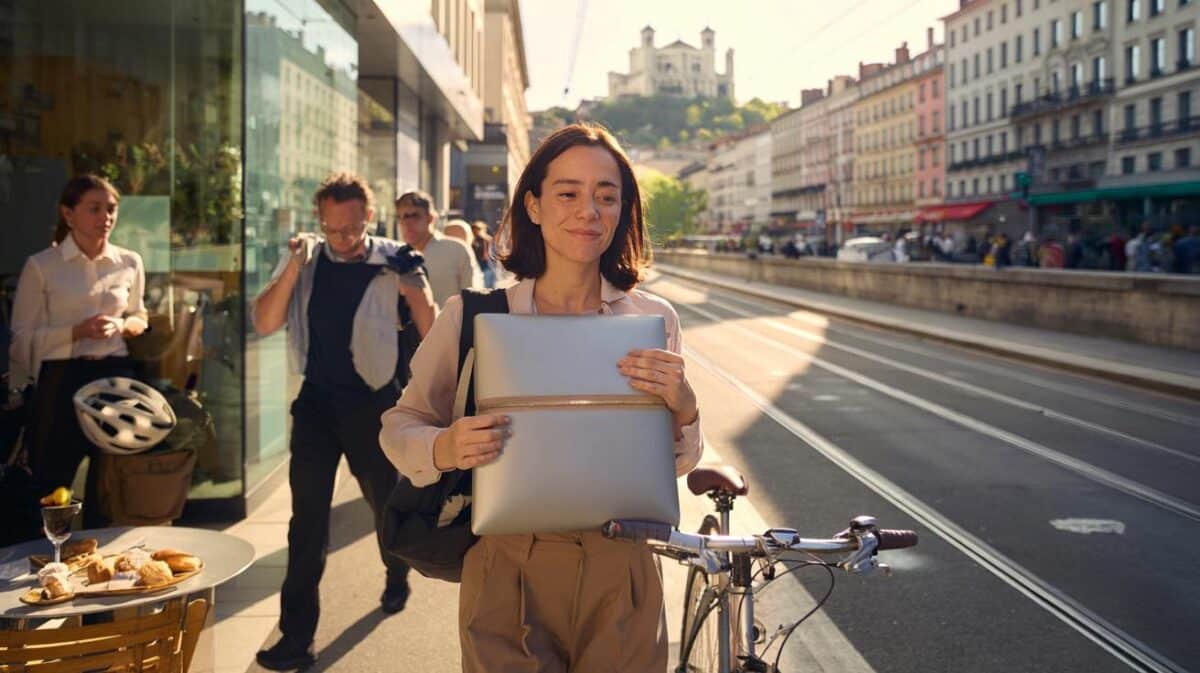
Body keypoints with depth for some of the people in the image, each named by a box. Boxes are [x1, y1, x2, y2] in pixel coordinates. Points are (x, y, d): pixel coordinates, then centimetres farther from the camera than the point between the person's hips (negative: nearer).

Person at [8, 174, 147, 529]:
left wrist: (123, 326, -4)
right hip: (62, 380, -3)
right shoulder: (40, 266, -4)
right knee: (52, 487, 4)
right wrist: (77, 331, -18)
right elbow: (23, 338, -4)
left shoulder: (130, 263, 5)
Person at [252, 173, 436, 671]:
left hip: (373, 403, -2)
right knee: (307, 517, 0)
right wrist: (293, 269, -19)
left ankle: (397, 575, 47)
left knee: (386, 499, 16)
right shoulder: (305, 260, 1)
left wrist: (415, 289, -27)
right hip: (317, 401, 2)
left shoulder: (392, 264, -8)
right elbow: (264, 324, -7)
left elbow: (433, 336, -10)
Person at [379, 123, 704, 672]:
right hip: (507, 571, -1)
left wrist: (683, 408, -16)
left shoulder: (654, 319, 0)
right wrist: (444, 449, -21)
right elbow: (400, 425, 1)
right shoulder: (471, 316, -5)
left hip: (620, 577, 2)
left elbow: (677, 464, 5)